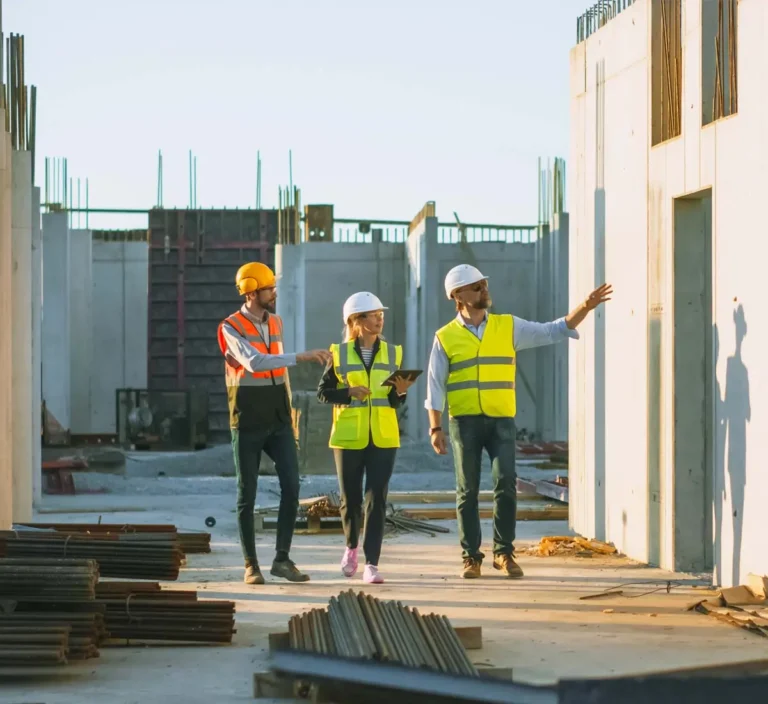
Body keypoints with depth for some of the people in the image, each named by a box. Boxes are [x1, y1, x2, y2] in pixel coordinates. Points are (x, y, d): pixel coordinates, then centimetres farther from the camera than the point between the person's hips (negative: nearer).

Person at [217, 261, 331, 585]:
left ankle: (282, 559, -1)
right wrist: (301, 357, -36)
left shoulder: (275, 323, 9)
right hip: (248, 425, -5)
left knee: (291, 487, -7)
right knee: (247, 495, 1)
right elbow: (254, 362, -30)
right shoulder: (231, 328, -12)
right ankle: (251, 565, 10)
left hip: (278, 422, 5)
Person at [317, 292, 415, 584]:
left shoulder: (392, 353, 6)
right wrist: (348, 392, -16)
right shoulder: (339, 353, 0)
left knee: (377, 500, -6)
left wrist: (400, 391, -13)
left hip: (383, 439, 1)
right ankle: (351, 547, 35)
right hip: (349, 437, -1)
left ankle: (371, 564, -5)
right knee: (351, 498, 8)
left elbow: (395, 401, 9)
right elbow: (323, 392, 0)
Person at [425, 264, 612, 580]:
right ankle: (471, 557, 10)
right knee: (468, 491, 2)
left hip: (501, 420, 1)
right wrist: (435, 428, -5)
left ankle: (504, 553, 2)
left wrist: (585, 307, -4)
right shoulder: (446, 338, 3)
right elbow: (435, 386, 2)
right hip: (464, 421, -1)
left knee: (506, 484, -9)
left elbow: (554, 331, 7)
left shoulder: (508, 327, 8)